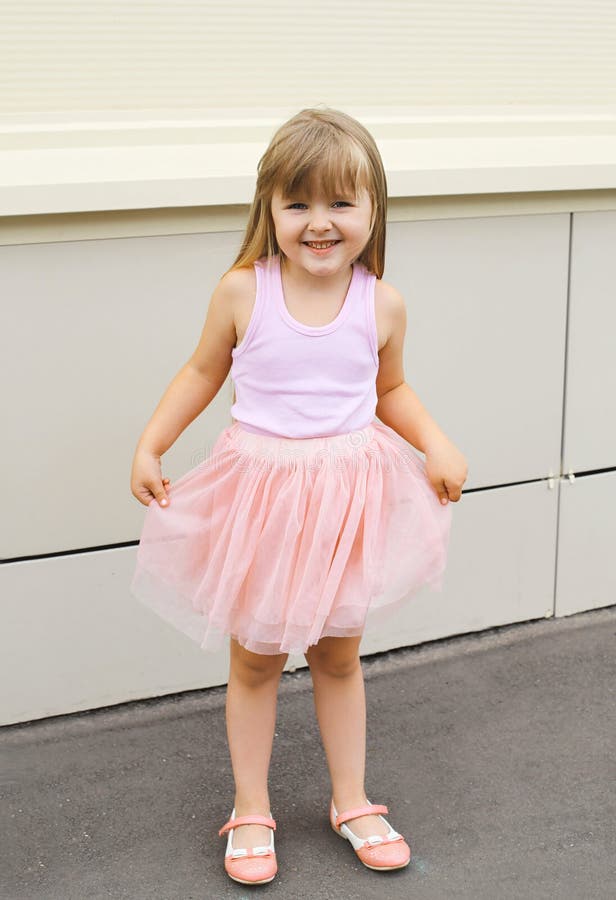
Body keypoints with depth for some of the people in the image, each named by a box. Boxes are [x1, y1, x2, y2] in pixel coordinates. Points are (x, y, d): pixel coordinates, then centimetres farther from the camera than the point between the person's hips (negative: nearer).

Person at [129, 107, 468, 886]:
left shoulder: (382, 304, -8)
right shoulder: (242, 292, -13)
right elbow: (202, 372, 3)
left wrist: (438, 445, -6)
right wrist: (149, 445, -3)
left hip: (348, 496, 1)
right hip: (261, 493, -1)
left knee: (338, 656, 17)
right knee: (254, 661, 12)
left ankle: (351, 803, 34)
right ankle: (250, 812, 29)